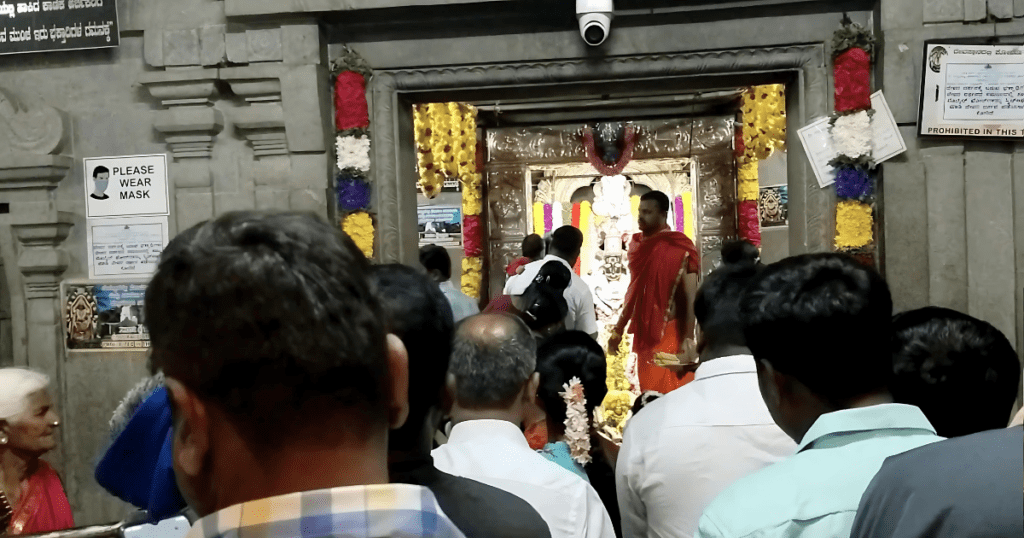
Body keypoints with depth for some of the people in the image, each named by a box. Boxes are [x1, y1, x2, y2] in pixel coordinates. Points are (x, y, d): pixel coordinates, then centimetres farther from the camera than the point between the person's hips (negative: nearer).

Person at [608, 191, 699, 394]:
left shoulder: (680, 249, -10)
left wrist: (686, 345, -18)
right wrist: (618, 330, 19)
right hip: (644, 336, 6)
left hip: (670, 336, -6)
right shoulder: (639, 246, 10)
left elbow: (690, 299, -13)